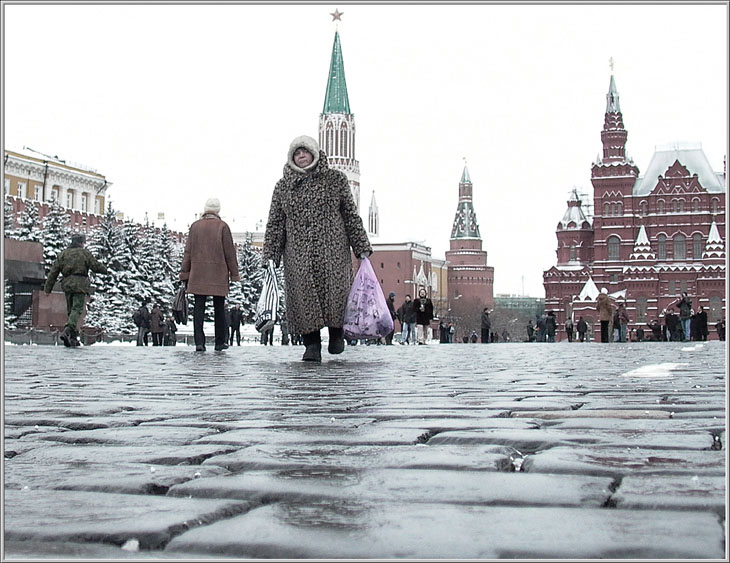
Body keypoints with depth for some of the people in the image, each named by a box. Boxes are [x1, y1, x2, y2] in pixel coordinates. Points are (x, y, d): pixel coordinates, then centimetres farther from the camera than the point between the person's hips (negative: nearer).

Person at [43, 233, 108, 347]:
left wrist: (48, 288, 15)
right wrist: (106, 270, 21)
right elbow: (96, 266, 0)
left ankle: (73, 338, 14)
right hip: (80, 284, -5)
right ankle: (67, 332, -32)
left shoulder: (62, 254, 14)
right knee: (77, 309, -11)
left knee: (70, 310, 14)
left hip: (67, 285, 5)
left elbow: (53, 272, 12)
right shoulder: (85, 253, 1)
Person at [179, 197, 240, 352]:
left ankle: (199, 342, -7)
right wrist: (234, 273, 4)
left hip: (198, 275, 2)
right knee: (219, 308, 7)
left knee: (199, 307, 1)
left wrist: (185, 273, 10)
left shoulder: (195, 226, 5)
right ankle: (220, 342, 13)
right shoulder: (222, 226, -3)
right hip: (218, 275, -2)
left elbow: (188, 252, 6)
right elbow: (229, 252, -2)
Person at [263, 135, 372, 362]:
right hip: (298, 255, 1)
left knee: (336, 291, -8)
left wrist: (362, 248, 6)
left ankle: (336, 331, 20)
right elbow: (275, 224, 12)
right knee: (303, 296, -7)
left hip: (333, 251, -1)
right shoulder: (283, 187, 13)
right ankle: (312, 345, 2)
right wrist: (270, 257, 4)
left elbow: (351, 215, 10)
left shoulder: (335, 179, 10)